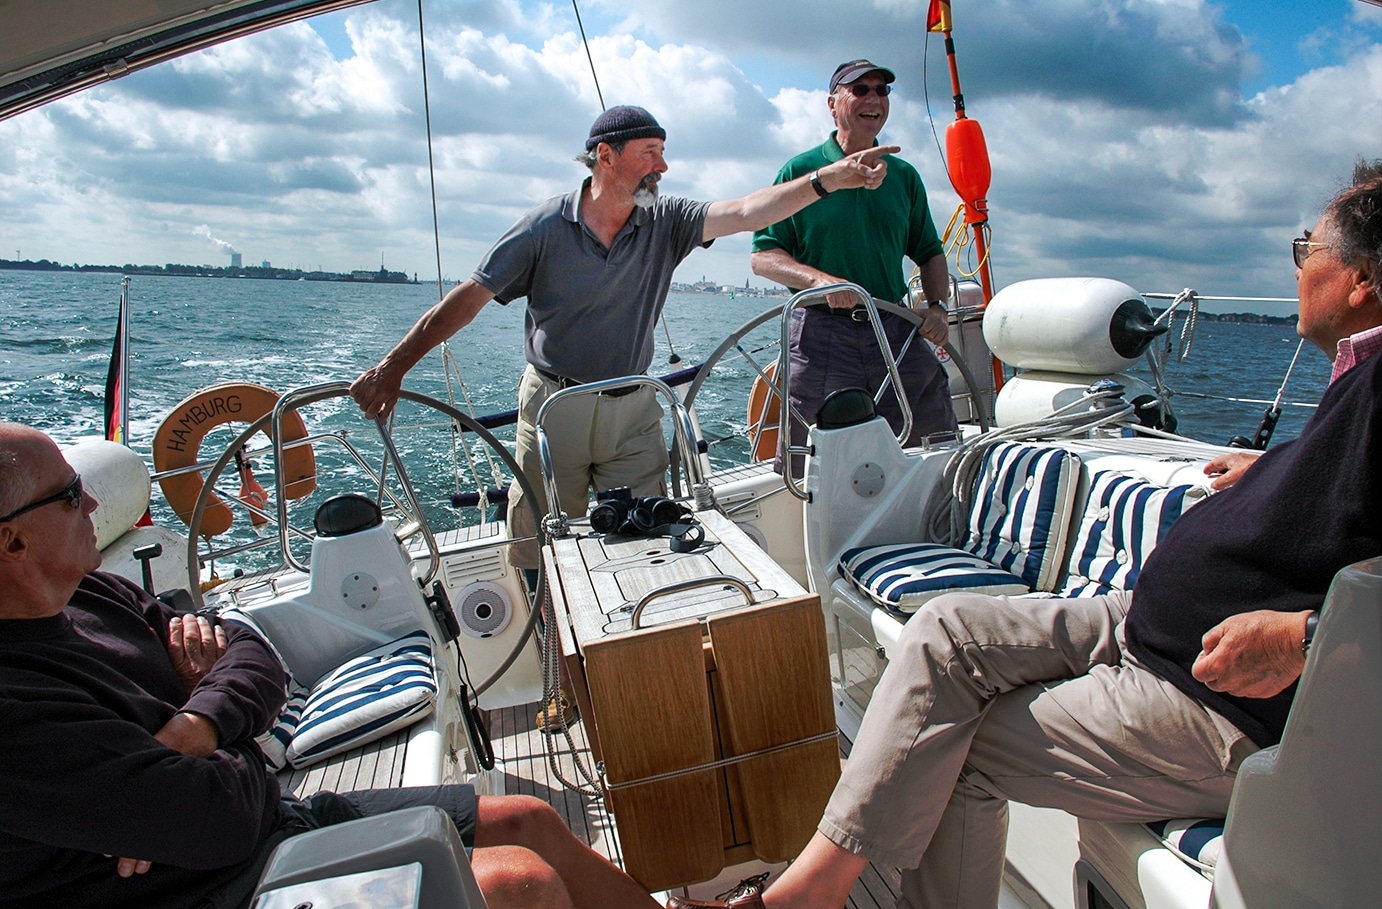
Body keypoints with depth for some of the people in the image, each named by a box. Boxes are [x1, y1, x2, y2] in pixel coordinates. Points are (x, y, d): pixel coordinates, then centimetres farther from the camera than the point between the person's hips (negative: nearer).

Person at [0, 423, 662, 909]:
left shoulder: (84, 593, 3)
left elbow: (255, 655, 6)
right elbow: (223, 819, -29)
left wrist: (194, 726, -14)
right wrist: (233, 758, -7)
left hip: (274, 815, 9)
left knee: (529, 821, 6)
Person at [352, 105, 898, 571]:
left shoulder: (664, 224, 1)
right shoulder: (546, 227, -7)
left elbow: (746, 212, -11)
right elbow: (468, 298, -7)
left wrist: (828, 180, -25)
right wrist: (393, 367, -12)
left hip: (632, 412, 3)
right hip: (554, 407, -2)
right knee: (539, 548, 5)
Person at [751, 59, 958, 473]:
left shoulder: (904, 176, 15)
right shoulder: (800, 171, 3)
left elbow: (930, 253, 21)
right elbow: (763, 256, -3)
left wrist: (937, 305, 2)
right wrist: (819, 278, -20)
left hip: (896, 332, 3)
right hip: (821, 334, -3)